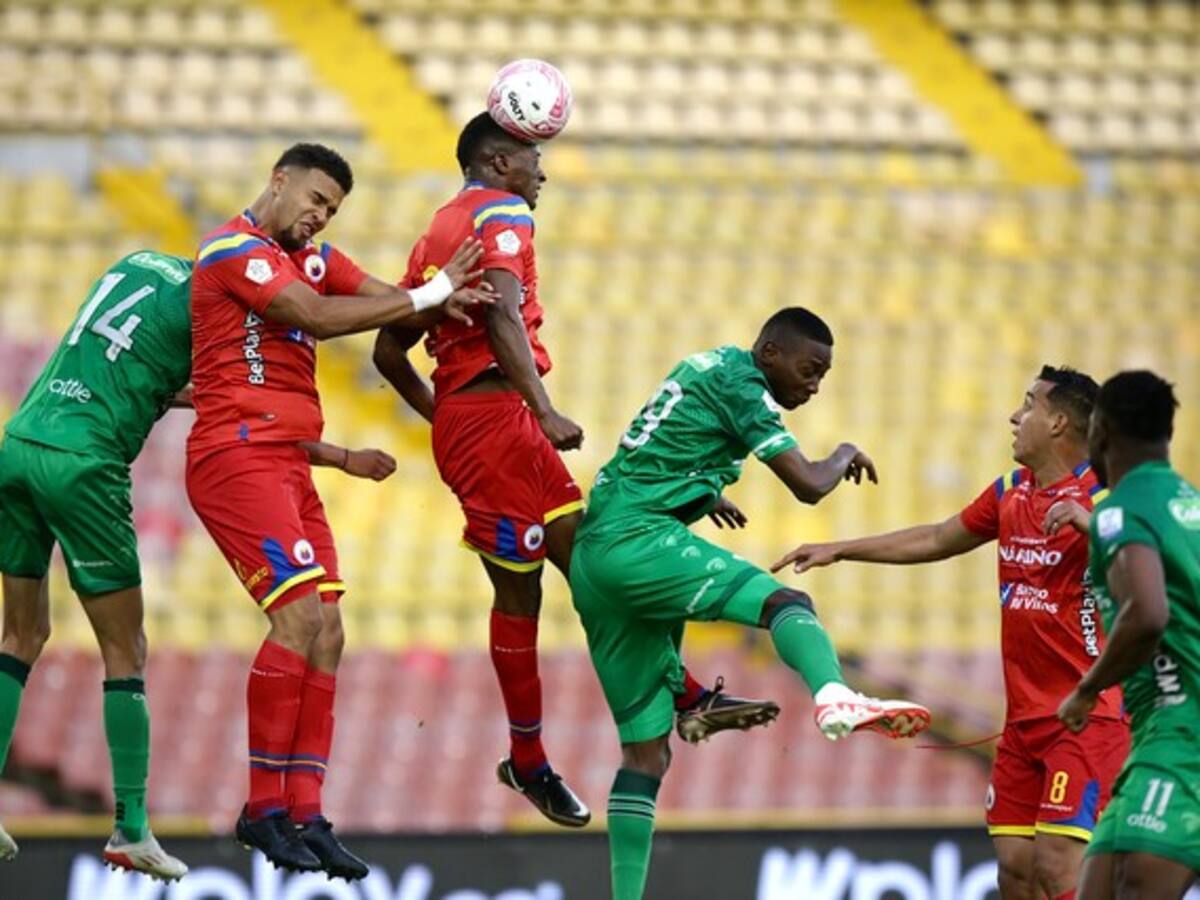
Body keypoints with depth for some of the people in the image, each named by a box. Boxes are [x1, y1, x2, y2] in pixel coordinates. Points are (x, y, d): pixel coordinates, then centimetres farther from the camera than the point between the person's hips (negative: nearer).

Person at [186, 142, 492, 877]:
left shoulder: (309, 258, 20)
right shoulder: (234, 250, -6)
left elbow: (392, 302, 10)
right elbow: (316, 316, -18)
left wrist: (443, 301, -13)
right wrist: (427, 297, -12)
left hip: (289, 462, 9)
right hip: (239, 454, -9)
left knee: (327, 634, 2)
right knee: (299, 615, -18)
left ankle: (305, 815, 2)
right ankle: (265, 807, -12)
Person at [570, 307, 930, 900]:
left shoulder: (706, 368, 24)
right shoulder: (741, 381, -4)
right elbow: (807, 485, -9)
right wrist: (844, 457, 11)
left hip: (592, 556, 9)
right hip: (638, 542, -9)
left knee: (647, 748, 9)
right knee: (786, 603, -25)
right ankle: (833, 697, -56)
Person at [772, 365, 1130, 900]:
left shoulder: (1101, 495, -11)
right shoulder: (1010, 493, 12)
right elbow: (938, 540, 27)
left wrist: (1089, 520, -38)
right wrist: (839, 550, 29)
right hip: (1024, 715, 8)